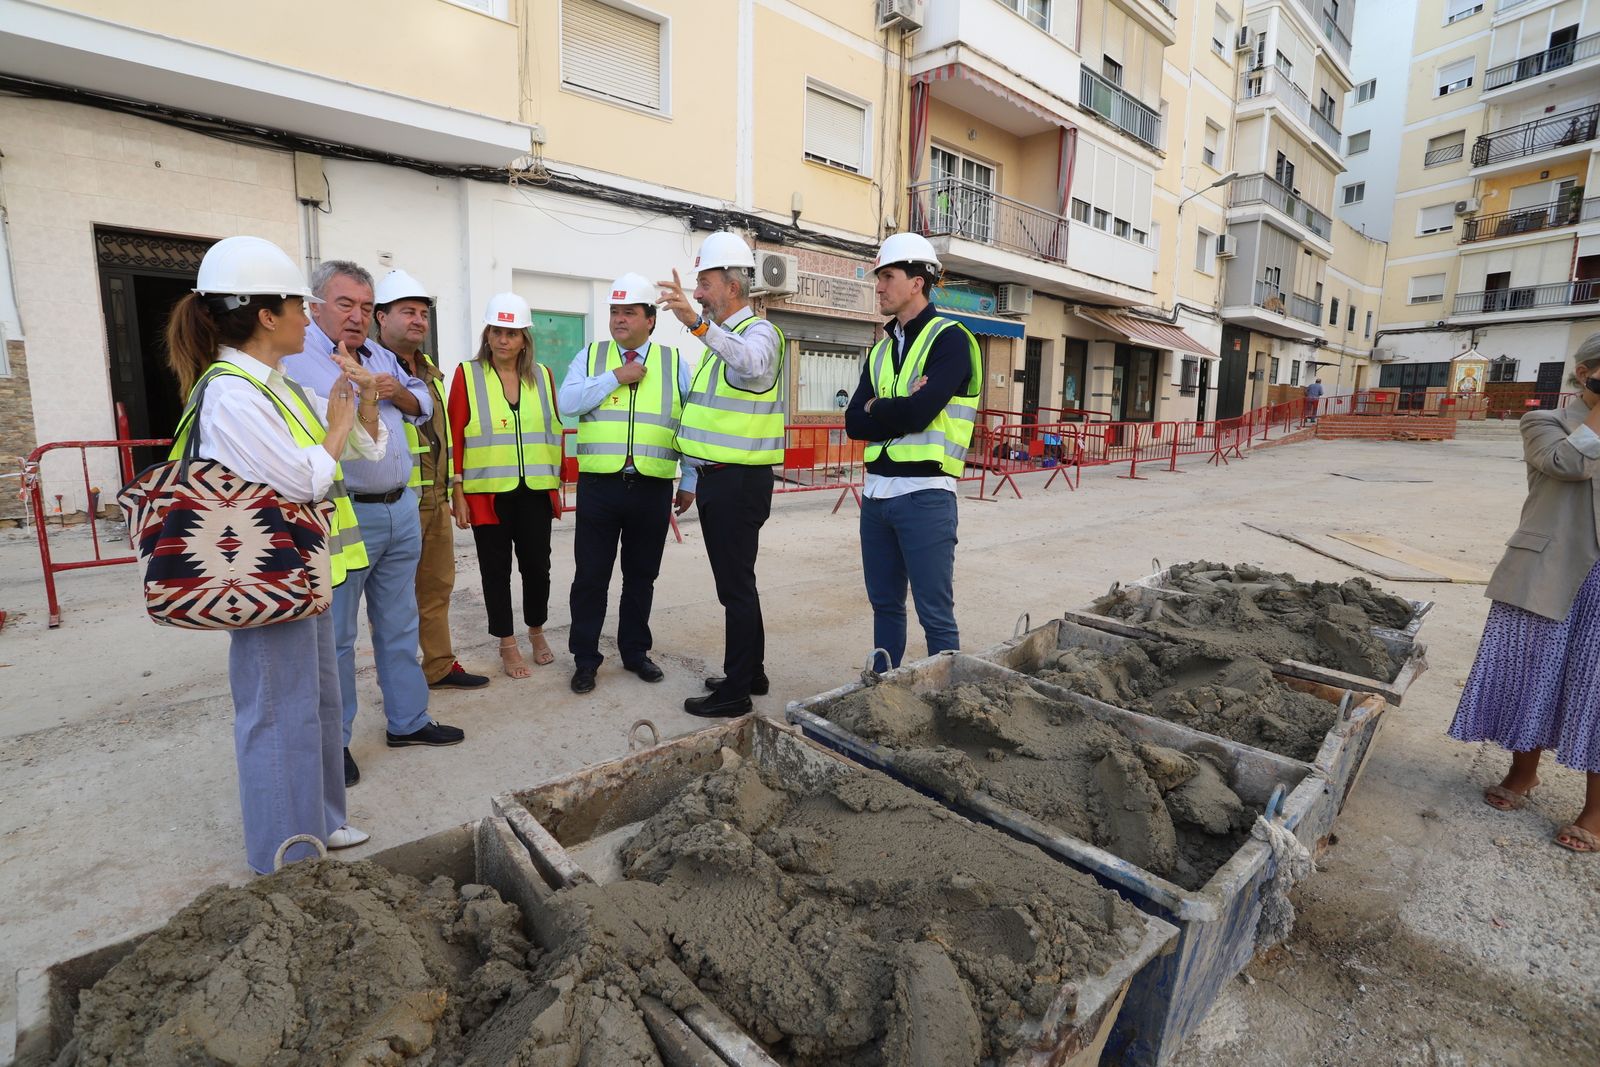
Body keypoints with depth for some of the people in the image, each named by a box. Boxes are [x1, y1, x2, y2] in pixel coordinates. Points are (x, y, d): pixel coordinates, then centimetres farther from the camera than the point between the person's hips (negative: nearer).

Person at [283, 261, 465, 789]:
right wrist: (363, 383, -15)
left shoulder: (380, 354, 14)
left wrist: (394, 389, -2)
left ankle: (408, 720, 30)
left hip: (401, 509, 7)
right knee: (334, 636, 6)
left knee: (399, 626, 16)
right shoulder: (296, 355, -10)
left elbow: (423, 405, 15)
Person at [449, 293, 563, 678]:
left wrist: (558, 483, 9)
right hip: (488, 492, -2)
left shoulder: (541, 375, 7)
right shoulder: (467, 374, -1)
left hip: (536, 491, 2)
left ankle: (537, 632, 30)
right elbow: (455, 436, -2)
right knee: (496, 569, 7)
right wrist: (457, 492, -5)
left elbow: (554, 430, 10)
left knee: (537, 564, 7)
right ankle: (507, 645, 21)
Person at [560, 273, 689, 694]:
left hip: (653, 488, 1)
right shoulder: (590, 356, 9)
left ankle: (635, 651, 28)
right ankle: (584, 659, 19)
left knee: (642, 576, 12)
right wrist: (617, 377, -10)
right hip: (599, 485, 0)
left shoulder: (675, 363, 9)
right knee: (591, 576, 5)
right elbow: (568, 402, -6)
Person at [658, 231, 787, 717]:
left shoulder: (758, 331, -9)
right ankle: (751, 673, 30)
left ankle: (735, 691, 9)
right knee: (737, 581, 16)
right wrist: (689, 481, 22)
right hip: (716, 478, 10)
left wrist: (696, 322, -51)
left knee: (736, 585, -2)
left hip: (739, 481, -10)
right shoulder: (720, 341, 20)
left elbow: (750, 362, -38)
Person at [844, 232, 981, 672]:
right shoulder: (880, 350, 16)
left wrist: (878, 409, -2)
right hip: (876, 492, 7)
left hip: (924, 495, -7)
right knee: (885, 605, 16)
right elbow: (854, 422, 4)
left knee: (935, 614, 0)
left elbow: (919, 412, -20)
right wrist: (900, 409, -11)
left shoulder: (950, 339, -6)